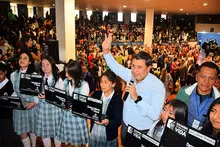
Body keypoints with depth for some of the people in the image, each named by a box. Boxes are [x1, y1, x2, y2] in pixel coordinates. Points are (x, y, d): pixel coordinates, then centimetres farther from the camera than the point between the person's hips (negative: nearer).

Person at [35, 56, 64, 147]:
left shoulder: (58, 79, -2)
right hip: (42, 107, 3)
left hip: (54, 107, -2)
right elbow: (37, 94, 9)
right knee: (44, 132, 10)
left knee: (56, 132, 9)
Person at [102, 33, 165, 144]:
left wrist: (137, 98, -37)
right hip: (125, 126, 5)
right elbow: (115, 66, 2)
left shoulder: (157, 86, -24)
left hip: (142, 132, -5)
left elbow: (155, 115, -31)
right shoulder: (131, 75, -7)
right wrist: (105, 50, -12)